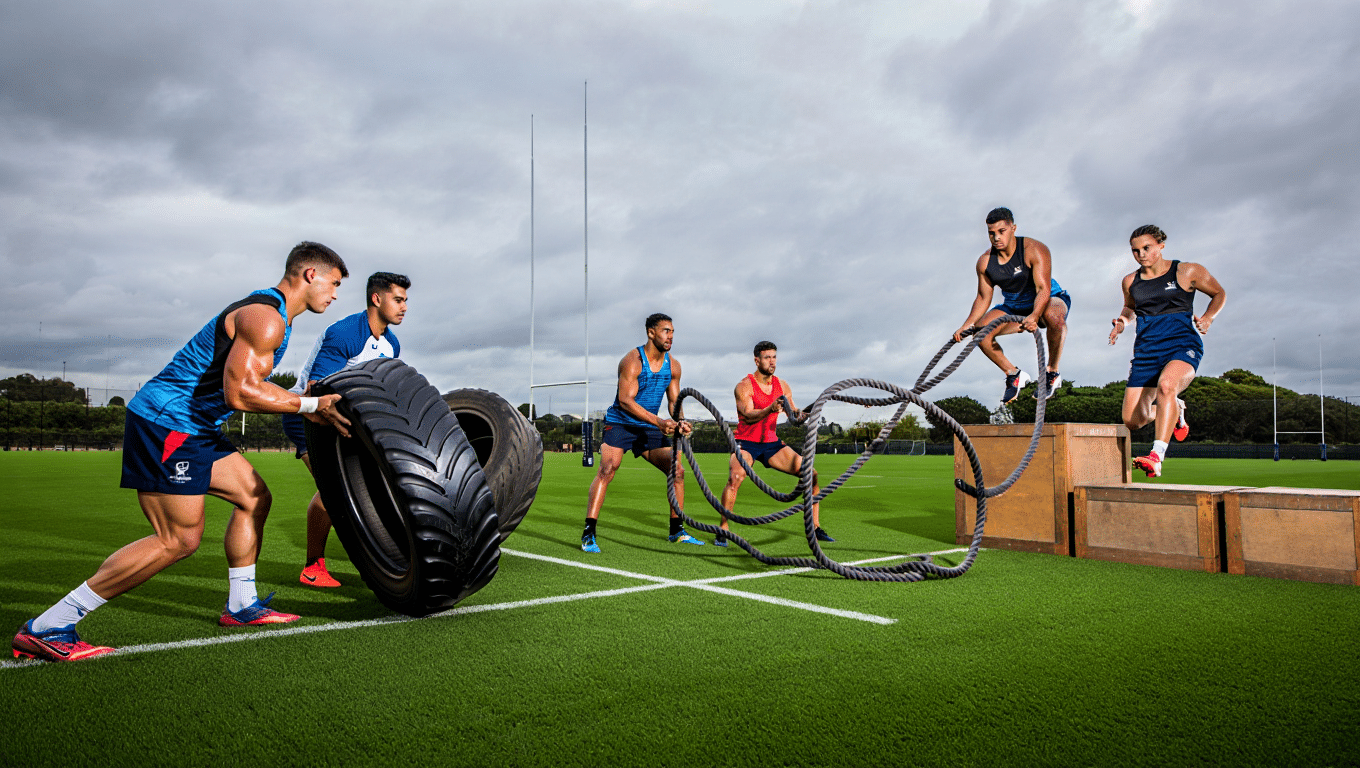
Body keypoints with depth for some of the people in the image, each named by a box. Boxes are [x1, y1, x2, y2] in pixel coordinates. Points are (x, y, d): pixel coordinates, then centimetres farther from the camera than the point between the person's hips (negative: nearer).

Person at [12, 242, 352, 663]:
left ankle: (241, 606, 24)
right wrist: (310, 405, -19)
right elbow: (240, 394, -26)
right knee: (179, 539, -13)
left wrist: (312, 403, 12)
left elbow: (251, 382, 20)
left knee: (254, 498, 14)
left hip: (193, 429, 11)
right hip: (166, 423, -11)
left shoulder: (274, 316, 17)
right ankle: (46, 628, -8)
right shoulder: (265, 318, -17)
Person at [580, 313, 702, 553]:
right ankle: (588, 534, -24)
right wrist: (658, 421, -35)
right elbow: (625, 400, -26)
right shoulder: (632, 361, -18)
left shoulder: (673, 366, 2)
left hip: (649, 427, 7)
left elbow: (674, 400, 7)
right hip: (620, 423, -6)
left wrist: (680, 421, -16)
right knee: (607, 469, -24)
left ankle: (677, 530, 16)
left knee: (678, 470, 2)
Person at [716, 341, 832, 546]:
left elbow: (793, 414, 7)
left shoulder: (782, 386, 6)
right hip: (746, 442, -5)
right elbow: (748, 416, -24)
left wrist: (798, 414, -16)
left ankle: (815, 527, 8)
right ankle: (723, 529, -17)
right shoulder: (744, 386, -11)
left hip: (772, 442, 5)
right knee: (735, 478, -31)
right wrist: (770, 410, -42)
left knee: (812, 475, -4)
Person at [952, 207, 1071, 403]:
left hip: (1048, 300, -5)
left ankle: (1052, 372, -19)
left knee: (1053, 316, -41)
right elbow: (983, 298, -2)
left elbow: (1043, 289, -33)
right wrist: (967, 325, -15)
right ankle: (1014, 374, 3)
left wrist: (1034, 316, -51)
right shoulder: (985, 262, -10)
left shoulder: (1034, 250, -25)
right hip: (1014, 307, 5)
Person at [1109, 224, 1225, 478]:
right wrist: (1123, 320, 9)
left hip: (1183, 345, -4)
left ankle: (1157, 457, -43)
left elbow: (1219, 294, 17)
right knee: (1132, 421, 1)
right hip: (1146, 350, 5)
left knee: (1166, 385, -39)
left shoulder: (1187, 272, 2)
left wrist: (1208, 318, -2)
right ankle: (1175, 410, 36)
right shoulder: (1130, 281, 11)